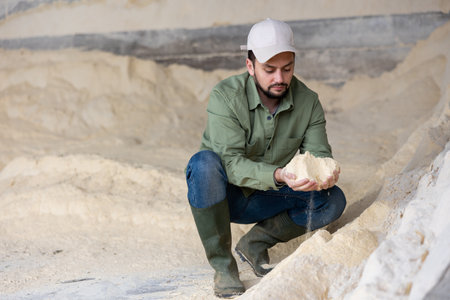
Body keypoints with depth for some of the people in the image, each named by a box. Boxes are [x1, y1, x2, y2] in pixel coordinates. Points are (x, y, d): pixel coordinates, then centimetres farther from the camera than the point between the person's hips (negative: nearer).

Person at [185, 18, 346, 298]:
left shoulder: (308, 102, -8)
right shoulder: (226, 96, -22)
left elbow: (318, 152, -10)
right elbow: (232, 163, -29)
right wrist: (278, 176, -47)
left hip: (263, 201, 4)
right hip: (222, 194, -3)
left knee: (333, 200, -17)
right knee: (204, 162, -37)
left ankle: (255, 242, 0)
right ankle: (223, 265, -22)